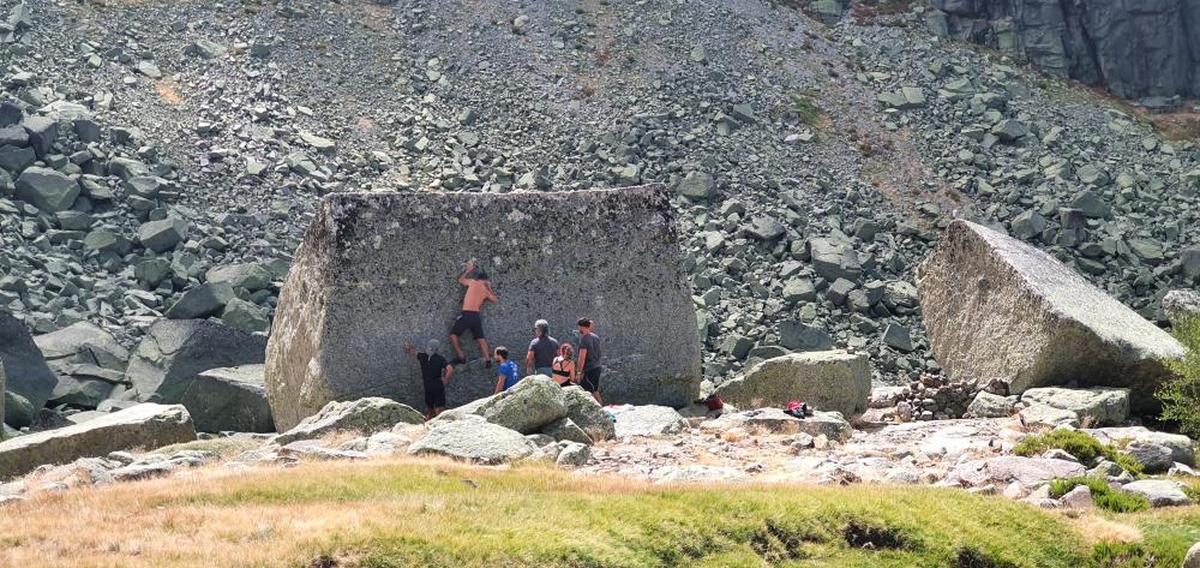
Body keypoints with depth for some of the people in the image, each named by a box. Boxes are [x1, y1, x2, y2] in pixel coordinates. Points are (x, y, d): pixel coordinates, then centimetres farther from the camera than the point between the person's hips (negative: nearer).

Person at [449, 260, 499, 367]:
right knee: (480, 338, 12)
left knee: (453, 334, 5)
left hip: (467, 314, -5)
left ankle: (461, 357, -2)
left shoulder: (473, 282, 2)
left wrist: (469, 270, 30)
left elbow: (461, 279, 19)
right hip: (476, 315, 5)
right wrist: (490, 288, 26)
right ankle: (487, 360, 3)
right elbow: (496, 300, 26)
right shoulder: (486, 290, 13)